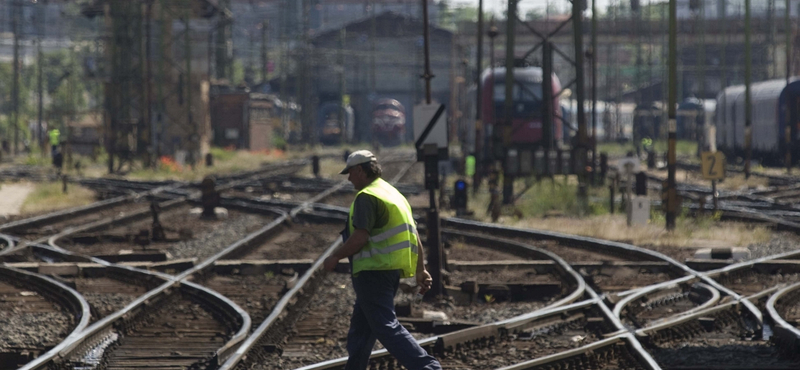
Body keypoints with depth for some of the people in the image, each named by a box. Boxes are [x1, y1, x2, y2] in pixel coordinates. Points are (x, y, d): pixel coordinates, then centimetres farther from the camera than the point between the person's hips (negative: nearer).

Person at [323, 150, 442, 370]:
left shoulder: (366, 197, -12)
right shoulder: (392, 193, 18)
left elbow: (360, 237, -21)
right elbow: (414, 235, 16)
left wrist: (335, 257, -8)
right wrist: (421, 270, 16)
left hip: (373, 271, -10)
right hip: (391, 271, 10)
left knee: (386, 327, -13)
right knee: (360, 328, 18)